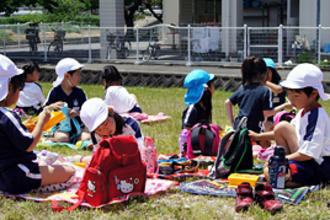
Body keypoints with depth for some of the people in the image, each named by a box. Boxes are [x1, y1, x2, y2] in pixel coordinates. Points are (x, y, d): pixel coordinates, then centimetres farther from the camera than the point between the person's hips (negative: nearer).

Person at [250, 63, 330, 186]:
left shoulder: (317, 116, -21)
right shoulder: (304, 111, 9)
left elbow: (308, 154, -25)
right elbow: (283, 133, 22)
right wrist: (259, 136, 18)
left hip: (319, 167, -10)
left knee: (270, 173, -27)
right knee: (282, 126, 5)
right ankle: (288, 165, 5)